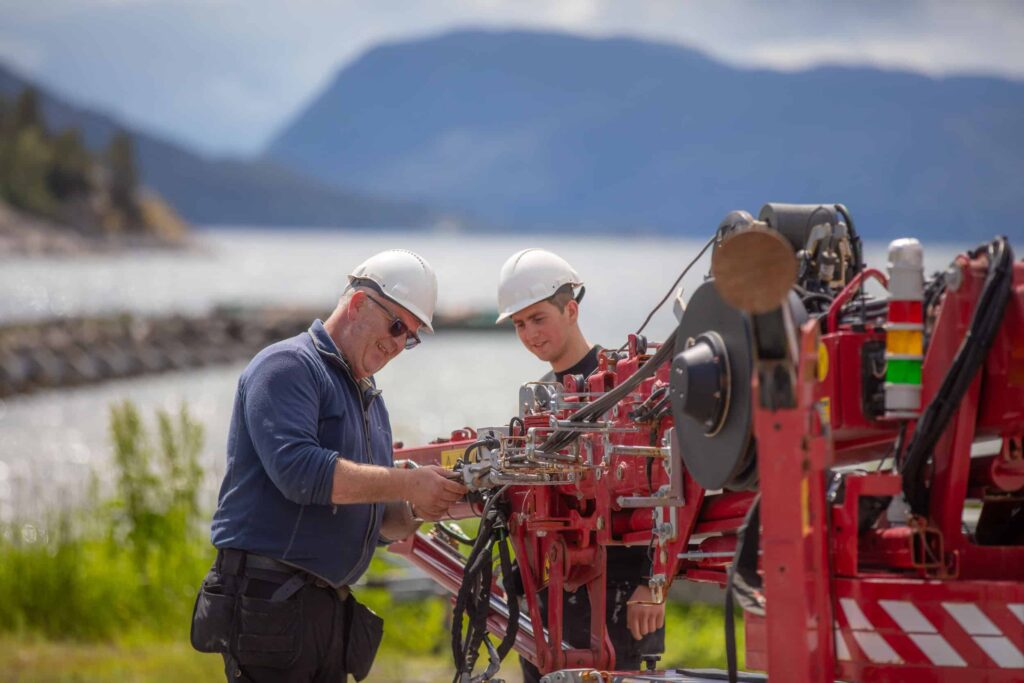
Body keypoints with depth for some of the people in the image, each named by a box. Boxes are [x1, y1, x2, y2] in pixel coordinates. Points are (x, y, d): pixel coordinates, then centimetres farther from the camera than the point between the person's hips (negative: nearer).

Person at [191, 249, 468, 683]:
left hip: (330, 609, 9)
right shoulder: (288, 365, -6)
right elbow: (297, 470, -22)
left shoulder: (369, 400, 23)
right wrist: (407, 484, -18)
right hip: (268, 597, -9)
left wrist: (419, 510, 0)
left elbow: (377, 525, 23)